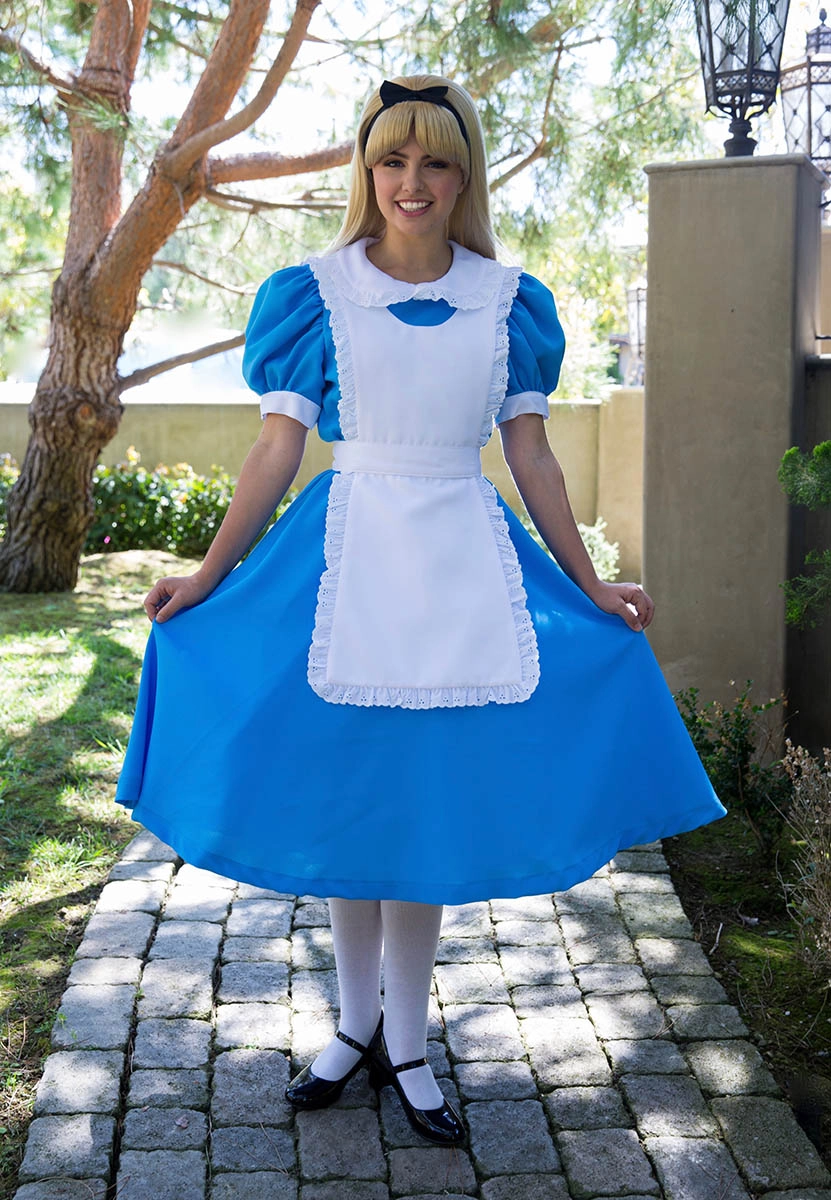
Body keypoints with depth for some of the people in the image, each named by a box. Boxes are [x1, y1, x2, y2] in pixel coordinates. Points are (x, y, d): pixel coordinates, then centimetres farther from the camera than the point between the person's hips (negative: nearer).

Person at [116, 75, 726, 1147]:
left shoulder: (509, 302, 7)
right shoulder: (315, 293, 3)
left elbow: (532, 455, 9)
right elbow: (279, 446, 1)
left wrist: (589, 586, 9)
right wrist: (209, 574, -3)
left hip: (466, 558, 1)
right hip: (350, 551, -1)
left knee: (431, 799, 4)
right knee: (345, 796, 6)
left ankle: (405, 1044, 20)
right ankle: (356, 1023, 26)